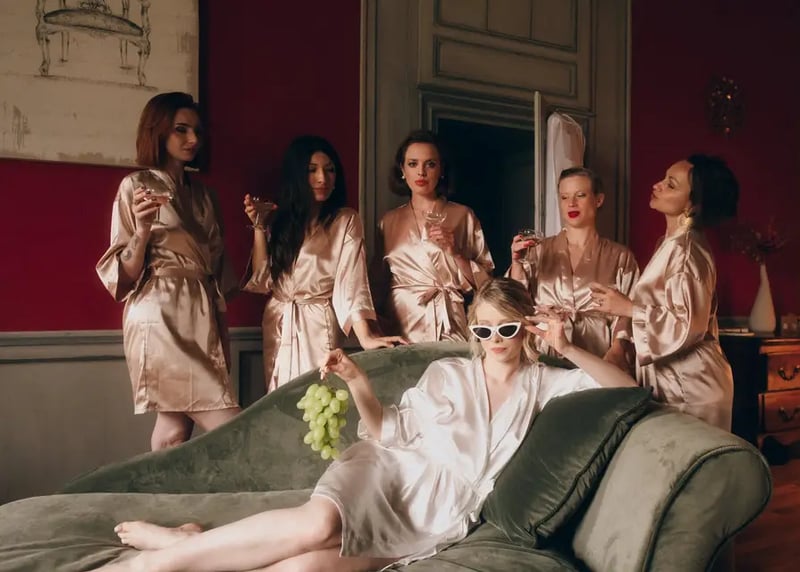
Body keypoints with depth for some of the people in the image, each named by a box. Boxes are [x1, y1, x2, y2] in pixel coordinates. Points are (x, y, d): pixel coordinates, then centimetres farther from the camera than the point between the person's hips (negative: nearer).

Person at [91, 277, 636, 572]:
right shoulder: (446, 373, 10)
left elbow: (627, 390, 10)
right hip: (395, 475, 0)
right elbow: (389, 434, 7)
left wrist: (569, 348, -4)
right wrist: (357, 381, -8)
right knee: (316, 525, -36)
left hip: (444, 519, 0)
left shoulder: (542, 383, 13)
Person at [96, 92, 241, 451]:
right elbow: (126, 274, -5)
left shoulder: (202, 193, 16)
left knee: (177, 425, 3)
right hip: (161, 315, -6)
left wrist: (220, 326, 15)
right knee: (228, 426, -12)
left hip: (204, 316, 6)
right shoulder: (136, 186, -1)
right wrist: (142, 230, -22)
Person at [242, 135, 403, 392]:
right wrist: (259, 227, -6)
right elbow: (262, 280, 1)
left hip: (318, 325, -3)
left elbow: (351, 280, -14)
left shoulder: (346, 221, -4)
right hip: (277, 327, 4)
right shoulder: (278, 219, 5)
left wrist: (365, 337, -26)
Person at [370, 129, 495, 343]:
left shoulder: (463, 216, 5)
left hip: (450, 327, -1)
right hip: (402, 328, 2)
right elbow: (377, 285, 16)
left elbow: (483, 282, 3)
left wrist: (456, 253, -10)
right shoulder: (389, 221, 10)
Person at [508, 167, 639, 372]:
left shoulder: (620, 256, 8)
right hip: (545, 359, 0)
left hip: (597, 362, 0)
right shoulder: (539, 250, 11)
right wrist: (517, 263, -10)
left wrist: (617, 351, -12)